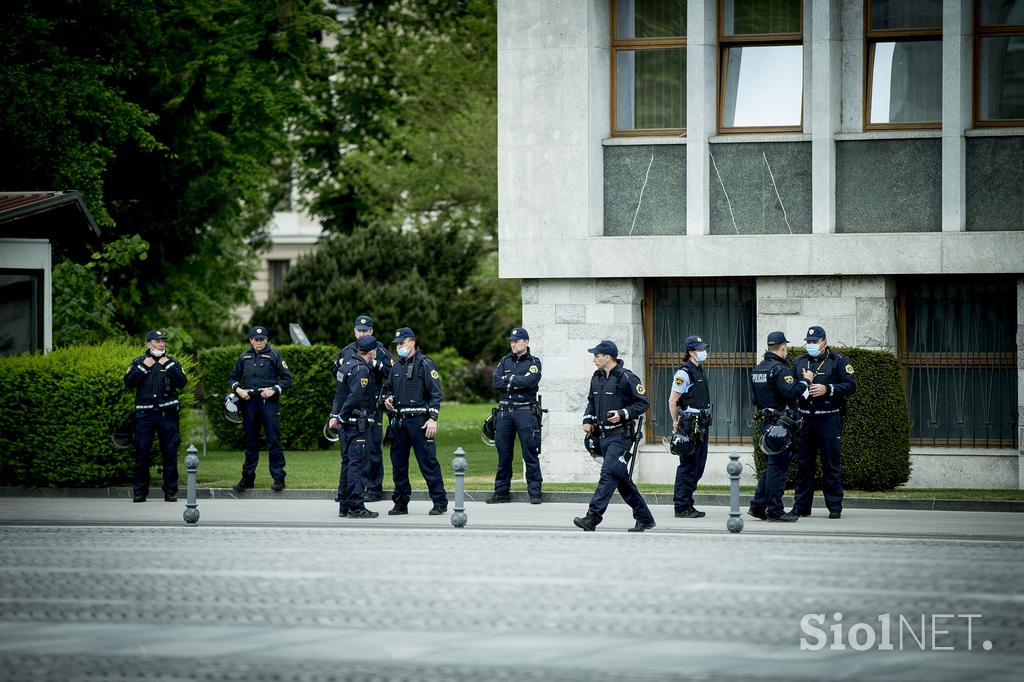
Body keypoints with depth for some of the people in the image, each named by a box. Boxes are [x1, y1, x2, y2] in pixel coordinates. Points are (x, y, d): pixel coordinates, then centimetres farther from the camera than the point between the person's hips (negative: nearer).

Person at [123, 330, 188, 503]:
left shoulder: (172, 363, 10)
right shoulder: (138, 362, 10)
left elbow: (182, 382, -5)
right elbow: (129, 382, -4)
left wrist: (168, 365, -10)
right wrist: (144, 367, -10)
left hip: (167, 413, 0)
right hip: (145, 414, 0)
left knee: (170, 453, 0)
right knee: (142, 453, -1)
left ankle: (171, 492, 6)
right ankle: (139, 492, 5)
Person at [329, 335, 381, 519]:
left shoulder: (347, 365, 14)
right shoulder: (362, 369, -16)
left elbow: (339, 393, 14)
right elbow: (354, 397, -23)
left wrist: (335, 415, 7)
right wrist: (341, 417, -14)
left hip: (347, 423, 10)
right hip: (359, 424, -10)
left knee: (347, 462, 14)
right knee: (358, 464, -7)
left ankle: (344, 506, 18)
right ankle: (356, 507, -7)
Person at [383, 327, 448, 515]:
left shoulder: (425, 364, -5)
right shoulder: (397, 366, 17)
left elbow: (436, 393, -8)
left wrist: (433, 418, -16)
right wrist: (388, 399, 5)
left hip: (419, 421, -7)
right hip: (399, 421, 7)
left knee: (428, 462, -7)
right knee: (398, 464, 8)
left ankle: (440, 503, -4)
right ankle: (400, 503, 15)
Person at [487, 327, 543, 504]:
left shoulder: (534, 363, 3)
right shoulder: (505, 361, 15)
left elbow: (529, 381, -15)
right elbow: (496, 382, 0)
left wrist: (509, 379, -4)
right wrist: (517, 383, -7)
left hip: (525, 412, -4)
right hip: (505, 412, 4)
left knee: (530, 454, -5)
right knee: (503, 454, 7)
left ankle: (534, 492, -2)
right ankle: (501, 492, 13)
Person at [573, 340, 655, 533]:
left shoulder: (626, 378, -11)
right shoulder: (597, 377, 12)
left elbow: (643, 403, -9)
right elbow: (591, 401, 25)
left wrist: (623, 414, -19)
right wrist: (588, 420, 9)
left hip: (620, 435, -9)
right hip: (603, 435, 9)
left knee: (609, 474, -16)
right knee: (621, 478, 11)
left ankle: (592, 518, -23)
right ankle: (644, 518, 19)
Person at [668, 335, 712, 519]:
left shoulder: (699, 371, 16)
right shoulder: (684, 373, -13)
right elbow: (672, 400, -14)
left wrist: (704, 424, 19)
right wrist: (676, 424, -12)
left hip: (702, 426, 9)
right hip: (690, 426, -9)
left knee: (698, 466, 12)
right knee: (688, 467, -6)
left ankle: (688, 505, 19)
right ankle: (681, 508, -3)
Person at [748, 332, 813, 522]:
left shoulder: (757, 369, 15)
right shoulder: (779, 369, -15)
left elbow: (755, 399, 20)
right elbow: (791, 393, -27)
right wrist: (805, 381, -14)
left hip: (766, 422, 9)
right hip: (780, 424, -9)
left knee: (771, 466, 16)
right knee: (778, 467, -5)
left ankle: (758, 506, 15)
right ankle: (774, 510, -3)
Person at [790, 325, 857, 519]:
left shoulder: (838, 360, 1)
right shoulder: (800, 362, 15)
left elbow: (851, 385, -6)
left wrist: (827, 389, -15)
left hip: (828, 419, -4)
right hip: (805, 419, 4)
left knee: (830, 465, -2)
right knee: (803, 464, 6)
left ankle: (835, 506, 2)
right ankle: (801, 505, 12)